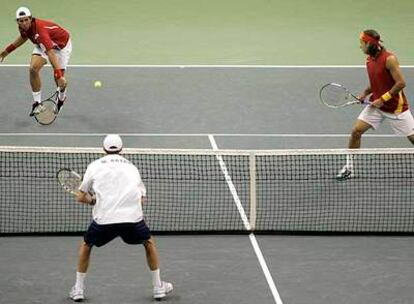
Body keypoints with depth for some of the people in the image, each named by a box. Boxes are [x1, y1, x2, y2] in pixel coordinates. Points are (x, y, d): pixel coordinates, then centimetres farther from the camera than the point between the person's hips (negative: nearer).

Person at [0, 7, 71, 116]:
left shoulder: (40, 30, -43)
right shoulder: (23, 28, -20)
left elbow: (51, 53, -51)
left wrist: (59, 75, -57)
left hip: (62, 44, -6)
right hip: (43, 44, 6)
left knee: (59, 79, -6)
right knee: (34, 69, -17)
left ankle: (61, 98, 30)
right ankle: (37, 102, -5)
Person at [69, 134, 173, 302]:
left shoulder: (94, 166, 15)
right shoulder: (131, 167, 21)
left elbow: (81, 197, 17)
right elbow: (141, 196, 19)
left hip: (104, 219, -1)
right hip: (133, 218, 1)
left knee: (86, 245, 27)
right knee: (149, 243, 29)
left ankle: (78, 289, 24)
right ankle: (158, 287, 29)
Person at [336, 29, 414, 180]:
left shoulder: (389, 59, -20)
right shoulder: (369, 60, 4)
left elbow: (401, 83, -22)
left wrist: (383, 99, -20)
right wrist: (365, 94, 0)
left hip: (396, 106, -6)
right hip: (376, 104, 7)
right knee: (356, 130, -5)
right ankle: (349, 168, 4)